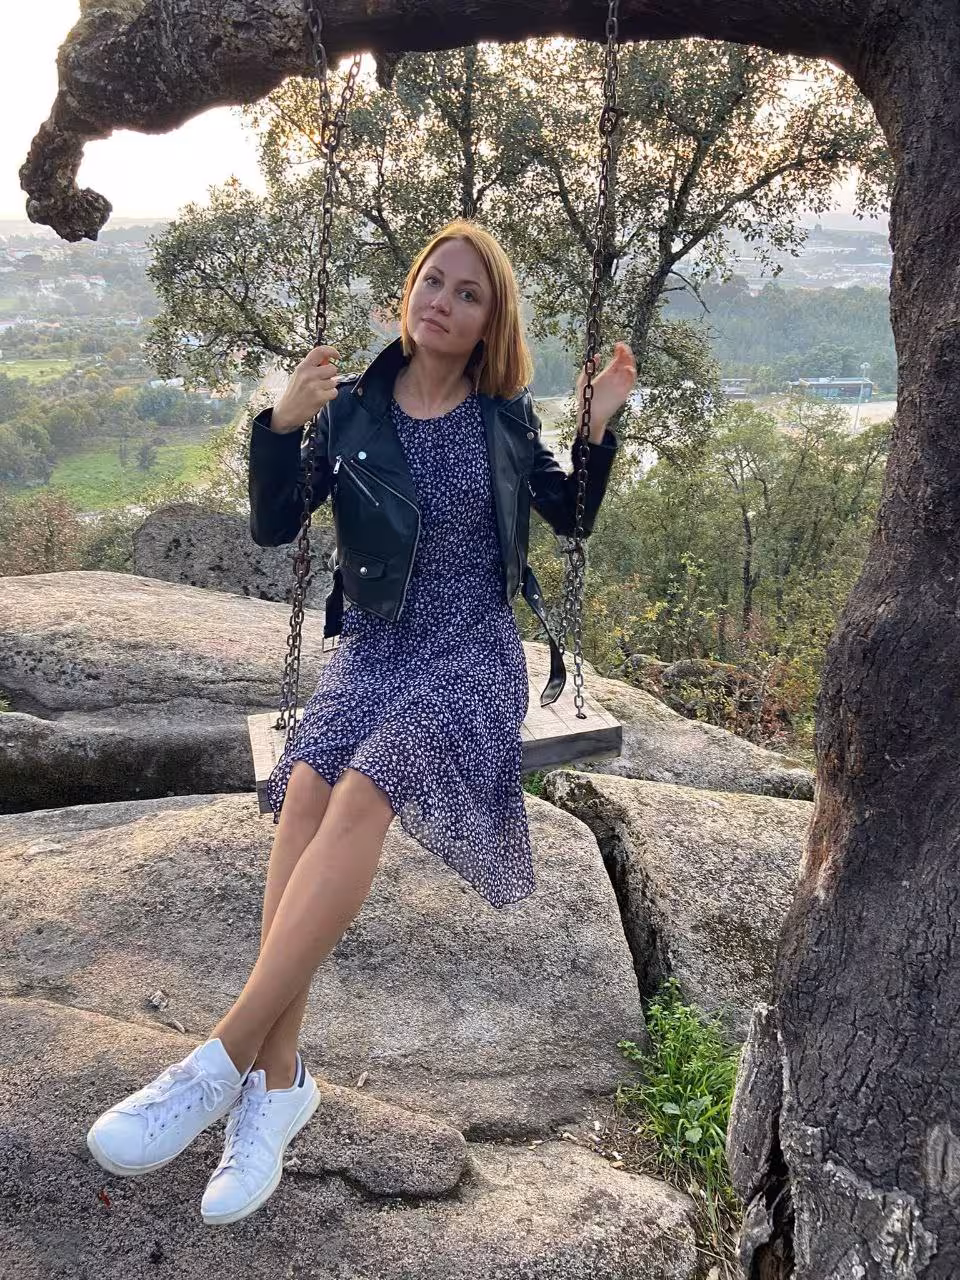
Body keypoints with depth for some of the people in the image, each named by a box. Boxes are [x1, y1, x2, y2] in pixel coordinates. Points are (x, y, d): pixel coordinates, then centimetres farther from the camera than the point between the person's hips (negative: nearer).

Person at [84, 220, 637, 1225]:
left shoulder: (504, 416, 6)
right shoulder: (351, 407, 5)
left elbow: (572, 519, 15)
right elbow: (273, 527, -1)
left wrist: (600, 427, 0)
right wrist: (283, 424, -17)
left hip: (473, 656, -1)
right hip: (370, 647, 2)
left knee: (358, 798, -31)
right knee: (308, 790, -30)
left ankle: (224, 1059, -29)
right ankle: (279, 1076, -26)